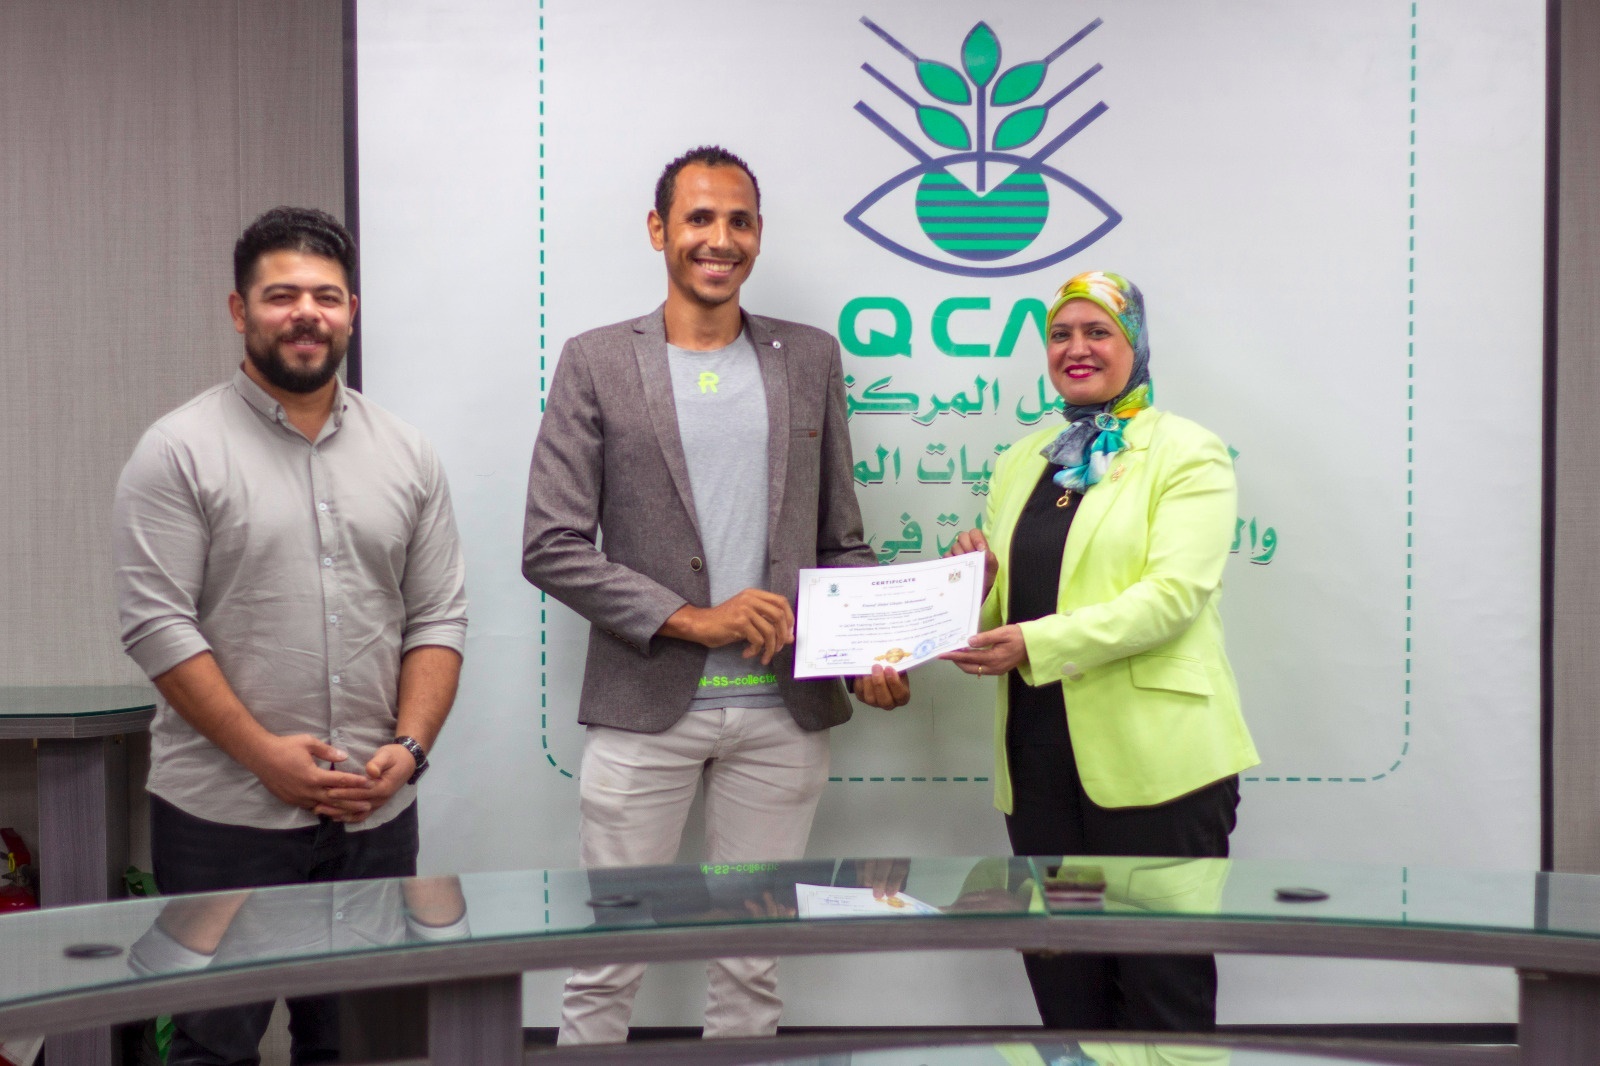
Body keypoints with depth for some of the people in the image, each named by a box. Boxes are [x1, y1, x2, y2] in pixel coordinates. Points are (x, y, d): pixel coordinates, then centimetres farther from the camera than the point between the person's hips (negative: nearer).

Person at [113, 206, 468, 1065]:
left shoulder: (406, 454, 9)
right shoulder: (179, 451, -4)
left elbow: (439, 619, 7)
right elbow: (157, 625, -9)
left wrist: (408, 748, -6)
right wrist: (265, 753, -14)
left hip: (376, 814, 4)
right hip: (223, 818, -3)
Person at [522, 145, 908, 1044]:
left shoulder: (811, 359, 9)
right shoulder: (597, 363, 0)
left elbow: (841, 539, 11)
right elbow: (552, 548, -5)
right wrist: (689, 620, -14)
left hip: (783, 713, 2)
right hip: (646, 707, -2)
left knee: (752, 965, 13)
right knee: (607, 962, 6)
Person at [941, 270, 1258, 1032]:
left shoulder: (1186, 453, -2)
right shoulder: (1019, 465, 16)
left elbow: (1174, 592, -16)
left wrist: (1035, 643, -24)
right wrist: (980, 589, -6)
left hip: (1155, 759, -5)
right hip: (1039, 757, 6)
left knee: (1163, 989, 4)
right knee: (1062, 986, 14)